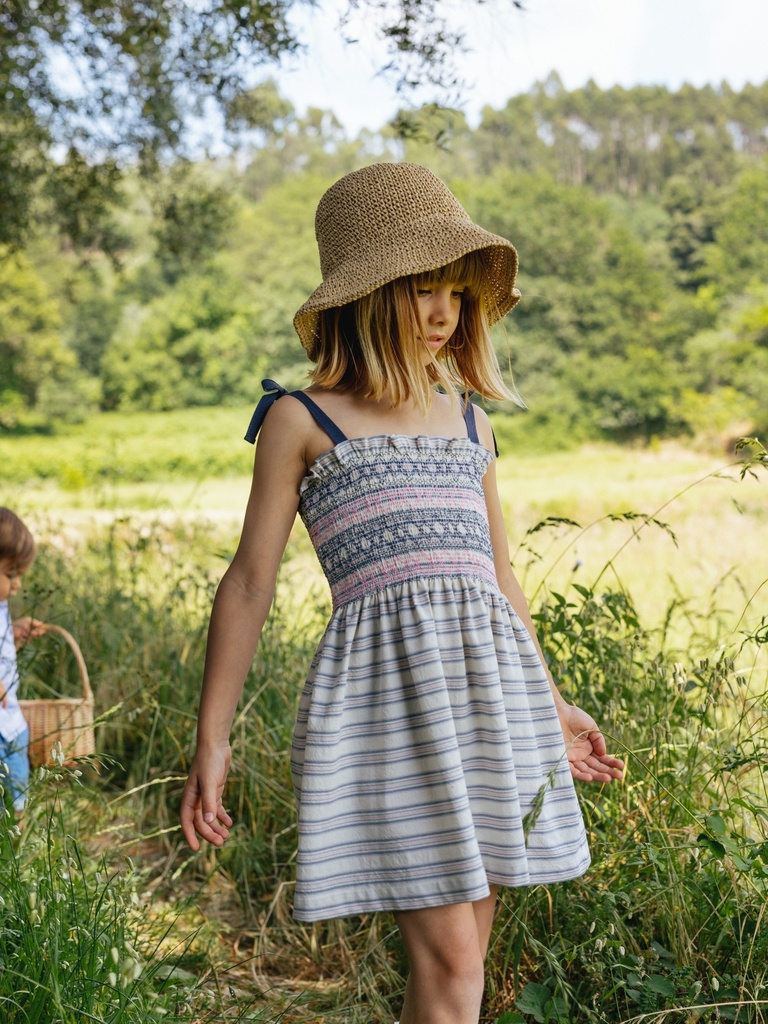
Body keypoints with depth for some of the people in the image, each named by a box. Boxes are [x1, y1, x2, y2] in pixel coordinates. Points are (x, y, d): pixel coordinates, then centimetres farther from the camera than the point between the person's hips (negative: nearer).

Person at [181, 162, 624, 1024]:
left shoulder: (467, 420, 18)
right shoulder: (302, 419, 3)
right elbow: (249, 582, 4)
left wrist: (550, 705, 29)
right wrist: (211, 739, 2)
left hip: (493, 678, 5)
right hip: (387, 683, -5)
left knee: (461, 952, 8)